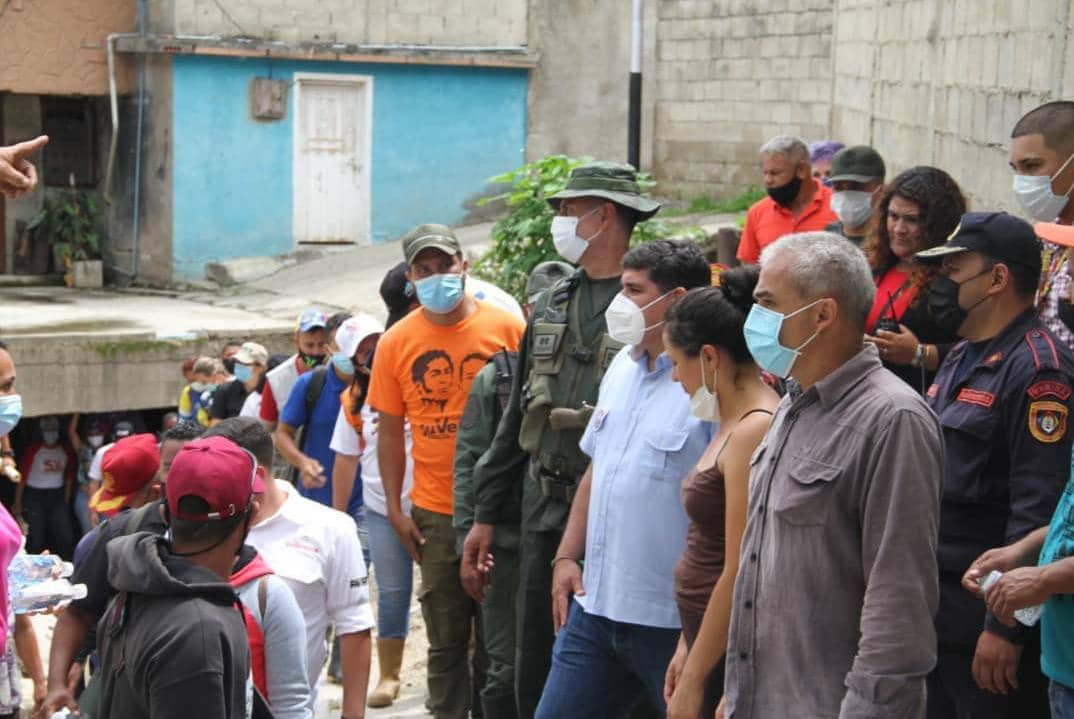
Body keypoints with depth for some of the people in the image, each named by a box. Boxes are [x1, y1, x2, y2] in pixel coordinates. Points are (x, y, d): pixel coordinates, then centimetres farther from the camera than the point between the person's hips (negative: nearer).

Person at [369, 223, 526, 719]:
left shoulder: (507, 328, -4)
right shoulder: (396, 343, 1)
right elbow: (390, 431, 6)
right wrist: (395, 511, 2)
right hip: (435, 514, 2)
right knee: (445, 640, 10)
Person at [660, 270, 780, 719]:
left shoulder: (754, 432, -18)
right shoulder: (734, 424, 11)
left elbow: (739, 573, -20)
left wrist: (694, 678, -16)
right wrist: (686, 646, 17)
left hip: (731, 649, -9)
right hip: (708, 635, 9)